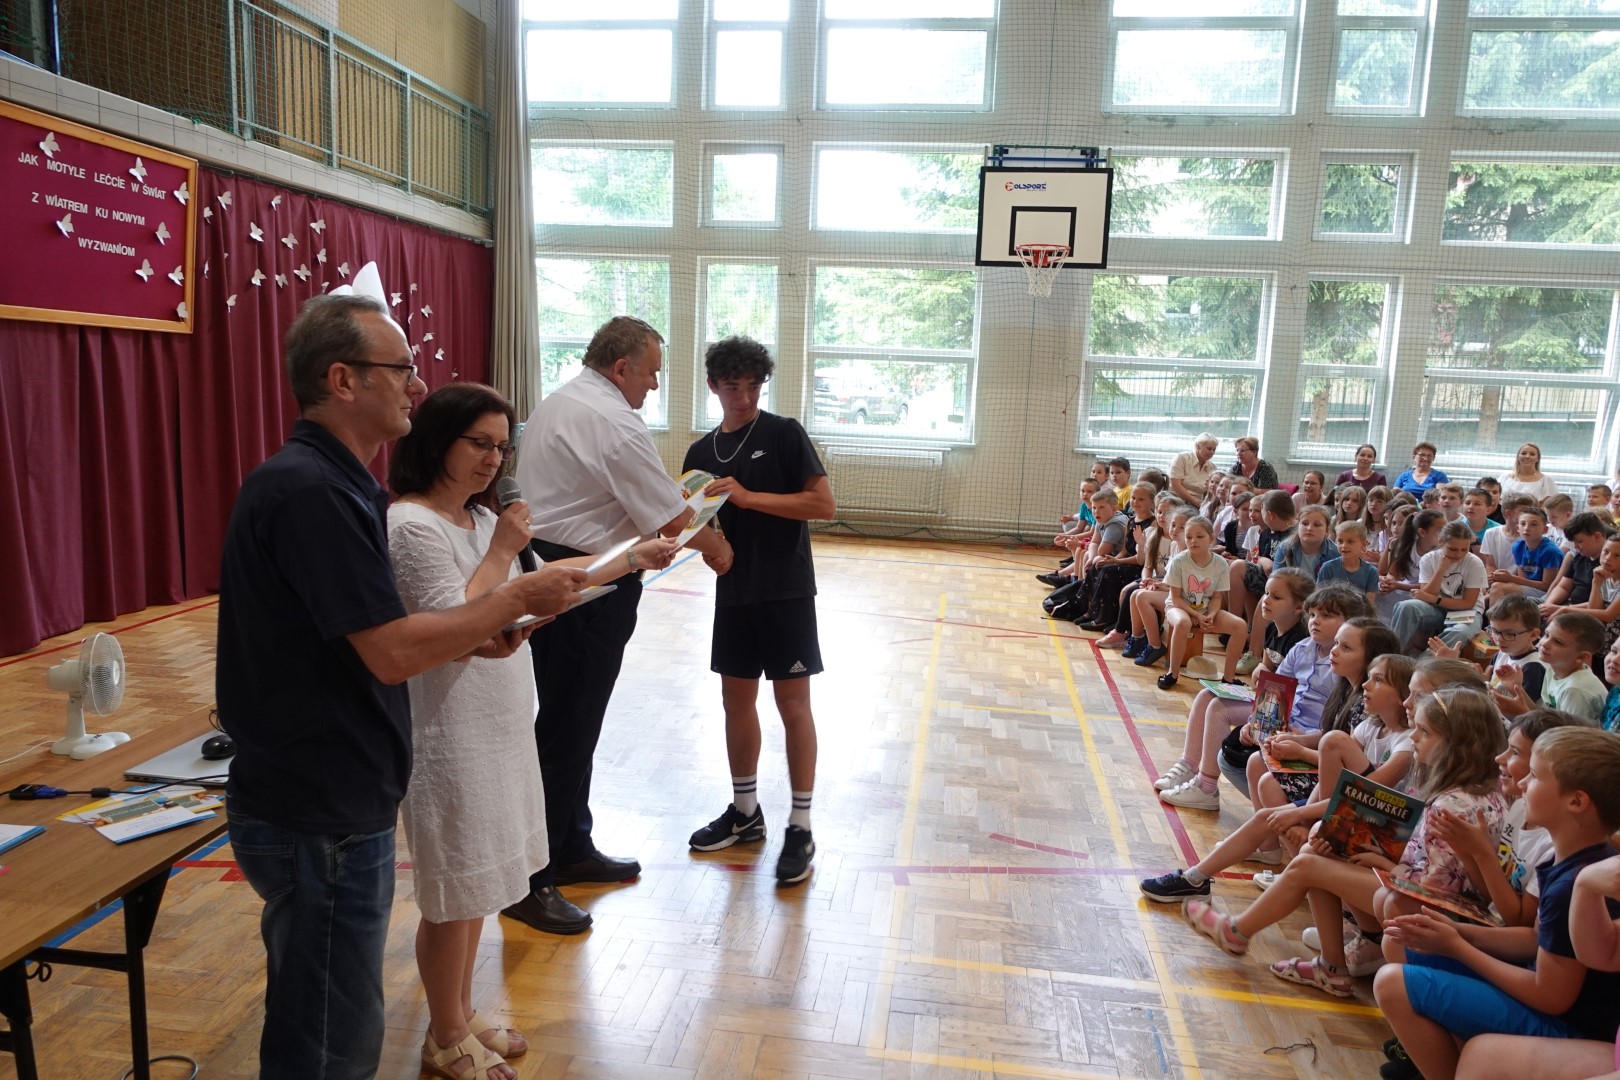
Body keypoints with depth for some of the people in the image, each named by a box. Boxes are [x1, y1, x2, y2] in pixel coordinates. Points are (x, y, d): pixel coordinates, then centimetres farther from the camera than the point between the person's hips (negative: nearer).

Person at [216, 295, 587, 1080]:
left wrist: (472, 637, 5)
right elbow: (391, 654, -24)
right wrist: (516, 598, -14)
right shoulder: (310, 490, -22)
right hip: (320, 818, -10)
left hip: (326, 802, 10)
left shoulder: (324, 481, 10)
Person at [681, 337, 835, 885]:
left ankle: (801, 828, 9)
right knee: (736, 701, 12)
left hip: (786, 591, -5)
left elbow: (824, 504, -13)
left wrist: (748, 496, -18)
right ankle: (745, 812, 28)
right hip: (733, 592, 5)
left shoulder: (784, 434, -6)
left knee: (793, 705, -1)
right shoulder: (701, 453, 9)